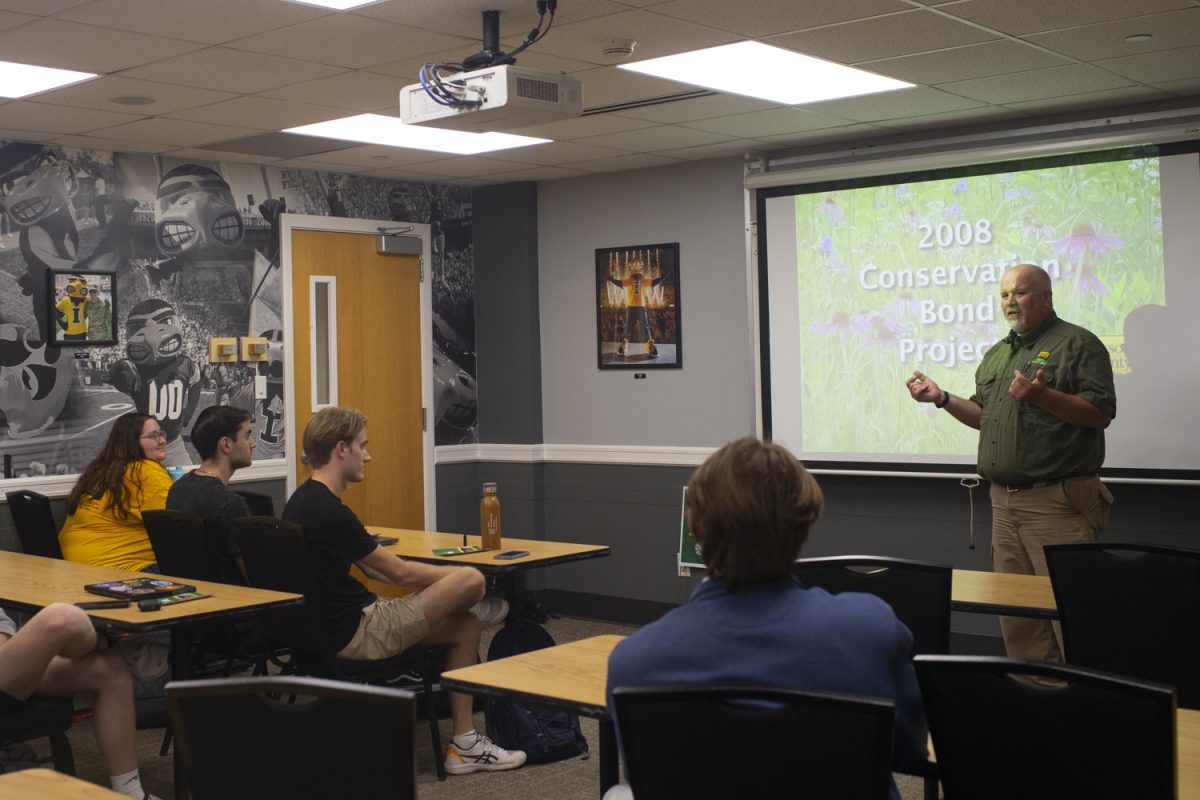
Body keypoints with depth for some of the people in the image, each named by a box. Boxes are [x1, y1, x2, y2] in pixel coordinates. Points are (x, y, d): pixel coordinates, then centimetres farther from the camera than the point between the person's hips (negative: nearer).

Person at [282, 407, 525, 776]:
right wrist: (453, 578, 3)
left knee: (465, 627, 14)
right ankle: (478, 606, 26)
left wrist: (443, 579, 13)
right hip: (356, 634, -10)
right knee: (470, 580, -13)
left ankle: (464, 743, 17)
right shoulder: (328, 512, -23)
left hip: (342, 625, 10)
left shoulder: (305, 501, 9)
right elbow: (398, 571, -14)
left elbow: (374, 569, 15)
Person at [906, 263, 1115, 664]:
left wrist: (1042, 397, -23)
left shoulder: (1079, 344, -2)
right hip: (1005, 502, 7)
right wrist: (942, 398, 11)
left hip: (1057, 502, -7)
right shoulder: (996, 354, 21)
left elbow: (1101, 412, -11)